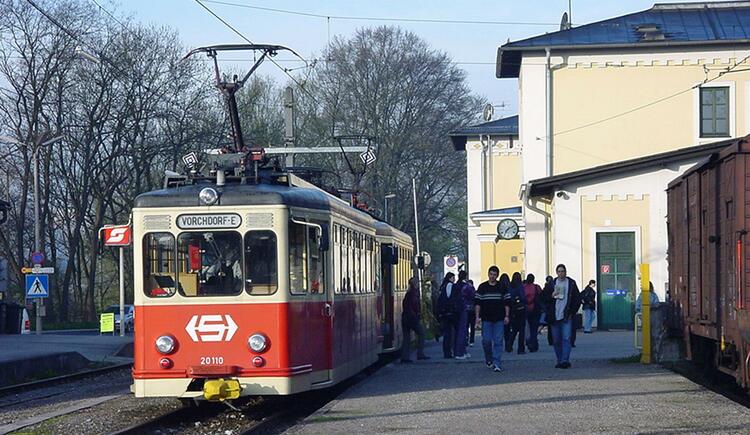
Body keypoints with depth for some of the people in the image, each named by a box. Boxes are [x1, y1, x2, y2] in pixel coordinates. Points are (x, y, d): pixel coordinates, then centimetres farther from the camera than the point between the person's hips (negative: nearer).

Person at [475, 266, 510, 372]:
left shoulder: (502, 287, 6)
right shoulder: (482, 287, 5)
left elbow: (507, 303, 8)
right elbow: (477, 303, 6)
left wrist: (507, 316, 0)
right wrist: (477, 316, -1)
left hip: (499, 319, 0)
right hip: (486, 319, 0)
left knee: (498, 342, -4)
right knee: (486, 341, 0)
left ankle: (497, 364, -4)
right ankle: (488, 359, 22)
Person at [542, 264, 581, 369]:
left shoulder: (571, 283, 5)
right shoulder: (552, 284, 9)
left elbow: (577, 299, 9)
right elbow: (544, 297, 10)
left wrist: (572, 312, 1)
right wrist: (552, 296, -10)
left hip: (566, 317, -2)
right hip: (554, 316, 2)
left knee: (566, 338, -12)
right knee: (556, 340, 5)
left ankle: (565, 360, -17)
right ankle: (560, 360, 13)